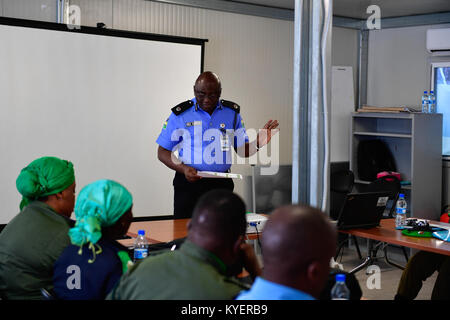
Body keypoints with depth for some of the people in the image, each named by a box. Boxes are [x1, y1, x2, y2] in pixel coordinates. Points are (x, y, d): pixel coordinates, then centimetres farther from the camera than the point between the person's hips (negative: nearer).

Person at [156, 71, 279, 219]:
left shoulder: (232, 112, 8)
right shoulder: (180, 114, 0)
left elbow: (242, 150, 11)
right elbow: (163, 152, 2)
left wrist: (258, 143, -10)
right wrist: (183, 169, -14)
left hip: (222, 184, 2)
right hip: (188, 184, -2)